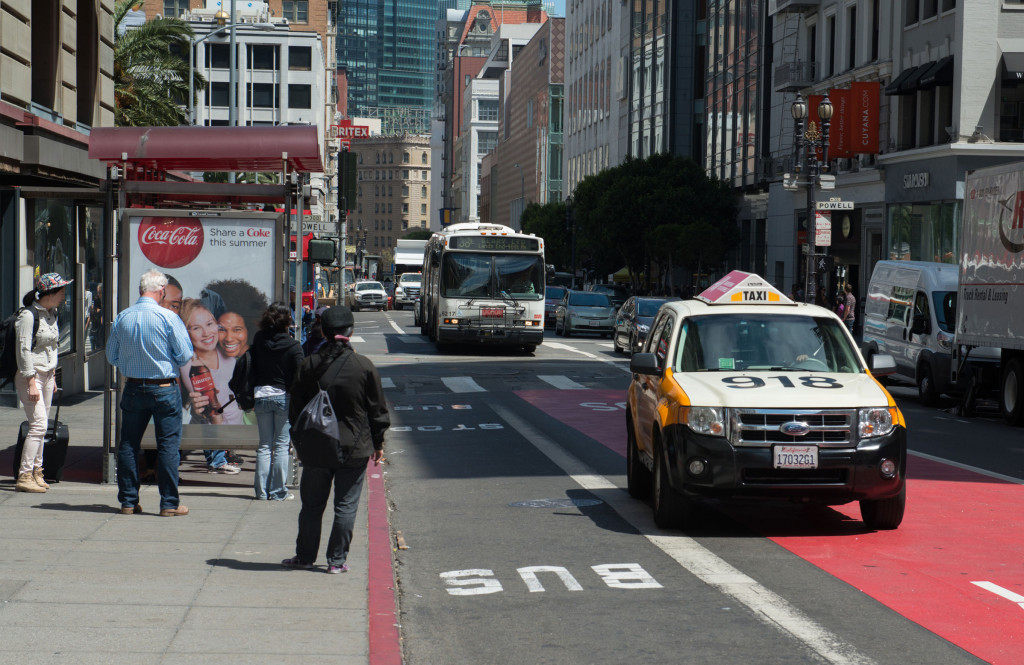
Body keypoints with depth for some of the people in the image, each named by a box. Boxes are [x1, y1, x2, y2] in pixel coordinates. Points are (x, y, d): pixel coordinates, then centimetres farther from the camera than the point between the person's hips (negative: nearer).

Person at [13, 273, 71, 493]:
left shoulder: (52, 314, 11)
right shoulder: (28, 316, -16)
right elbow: (23, 350, -18)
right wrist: (31, 382, -20)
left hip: (46, 374, 8)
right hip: (29, 375, -8)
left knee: (40, 425, 9)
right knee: (39, 424, -14)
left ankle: (36, 471, 17)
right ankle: (24, 476, -13)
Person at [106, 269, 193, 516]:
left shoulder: (121, 318, 0)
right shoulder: (168, 318, -12)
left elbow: (111, 357, 8)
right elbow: (185, 355, -9)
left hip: (133, 389, 4)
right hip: (164, 388, -3)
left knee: (128, 444, 11)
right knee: (168, 444, 2)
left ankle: (128, 501, 14)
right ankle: (169, 503, 2)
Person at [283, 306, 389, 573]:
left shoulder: (309, 365, -3)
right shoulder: (364, 366, -7)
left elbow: (295, 409, 4)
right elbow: (378, 410, -1)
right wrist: (378, 443, 10)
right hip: (355, 449, -1)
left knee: (312, 505, 13)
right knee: (346, 505, 5)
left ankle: (305, 556, 21)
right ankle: (337, 559, 6)